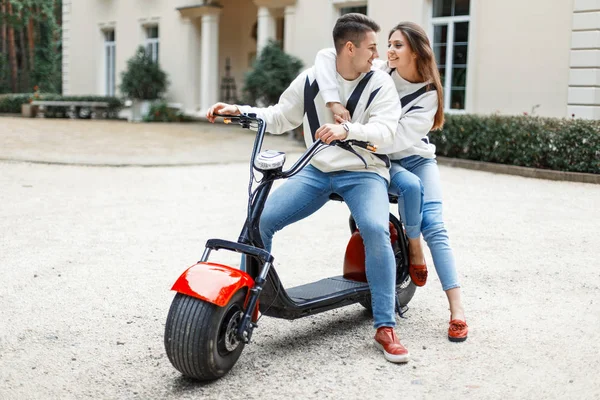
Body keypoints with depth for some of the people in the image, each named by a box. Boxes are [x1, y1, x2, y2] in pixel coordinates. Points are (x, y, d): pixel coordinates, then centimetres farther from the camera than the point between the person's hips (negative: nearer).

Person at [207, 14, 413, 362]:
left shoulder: (380, 83, -4)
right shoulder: (311, 79, 3)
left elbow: (386, 131, -18)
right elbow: (279, 118, 12)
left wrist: (347, 130, -37)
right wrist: (240, 111, -4)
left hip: (364, 173, -3)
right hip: (317, 171, 3)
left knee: (376, 230, -32)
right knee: (260, 219, -13)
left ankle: (385, 328, -20)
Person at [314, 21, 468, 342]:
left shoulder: (428, 94, -12)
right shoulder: (378, 72, -10)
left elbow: (398, 137, -25)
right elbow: (326, 56, -19)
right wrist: (335, 102, -32)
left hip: (417, 159, 0)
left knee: (434, 226, -17)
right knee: (410, 186, -33)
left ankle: (457, 310, -15)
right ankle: (414, 250, -7)